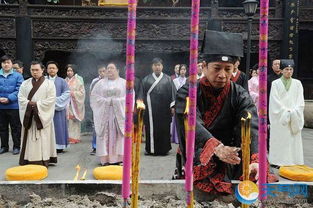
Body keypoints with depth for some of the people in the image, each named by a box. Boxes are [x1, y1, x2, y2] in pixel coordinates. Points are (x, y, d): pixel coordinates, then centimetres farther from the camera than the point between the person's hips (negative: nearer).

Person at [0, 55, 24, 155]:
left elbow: (19, 90, -10)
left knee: (15, 128, 4)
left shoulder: (17, 76, -3)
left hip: (14, 106, -3)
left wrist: (9, 99, -19)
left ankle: (16, 147, 14)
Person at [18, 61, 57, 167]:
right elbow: (20, 97, 5)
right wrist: (29, 103, -12)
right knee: (29, 139, 4)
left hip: (43, 115, -3)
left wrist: (37, 104, -12)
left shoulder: (49, 83, 1)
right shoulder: (25, 83, 12)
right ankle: (28, 161, 9)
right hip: (28, 116, 3)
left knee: (43, 139, -4)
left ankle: (43, 161, -3)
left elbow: (51, 99, -8)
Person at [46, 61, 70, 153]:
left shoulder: (62, 81, 8)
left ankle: (59, 146, 5)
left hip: (58, 108, -1)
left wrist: (56, 100, -10)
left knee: (58, 127, 1)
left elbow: (67, 93, 0)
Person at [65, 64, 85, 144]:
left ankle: (75, 137, 1)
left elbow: (82, 92, -4)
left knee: (75, 121, -4)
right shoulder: (66, 80, 11)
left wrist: (72, 93, -12)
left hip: (75, 104, -4)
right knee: (69, 120, 0)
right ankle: (69, 137, 6)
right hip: (67, 104, 4)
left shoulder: (78, 80, -1)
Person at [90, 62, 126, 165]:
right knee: (105, 134, -2)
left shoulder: (123, 82, 7)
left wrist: (117, 101, -9)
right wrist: (105, 101, -6)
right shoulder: (101, 82, 11)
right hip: (104, 113, 1)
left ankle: (118, 158, 3)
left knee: (118, 134, -2)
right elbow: (94, 95, 7)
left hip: (119, 112, -1)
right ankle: (105, 158, 2)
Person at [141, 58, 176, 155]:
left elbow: (172, 93, 4)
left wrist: (172, 106, -2)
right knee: (151, 129, 2)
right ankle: (151, 149, 11)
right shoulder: (146, 79, 7)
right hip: (150, 109, 0)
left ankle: (163, 149, 14)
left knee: (164, 129, 3)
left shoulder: (168, 79, 7)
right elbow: (143, 94, 5)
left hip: (164, 110, 0)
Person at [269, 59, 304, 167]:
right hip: (279, 117, -2)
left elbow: (300, 101, 4)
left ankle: (294, 162, 5)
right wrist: (285, 112, -12)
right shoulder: (276, 83, 2)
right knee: (279, 140, -3)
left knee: (294, 140, 0)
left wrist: (293, 112, -10)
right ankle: (279, 161, 3)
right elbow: (275, 101, -4)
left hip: (294, 117, 2)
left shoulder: (297, 83, 9)